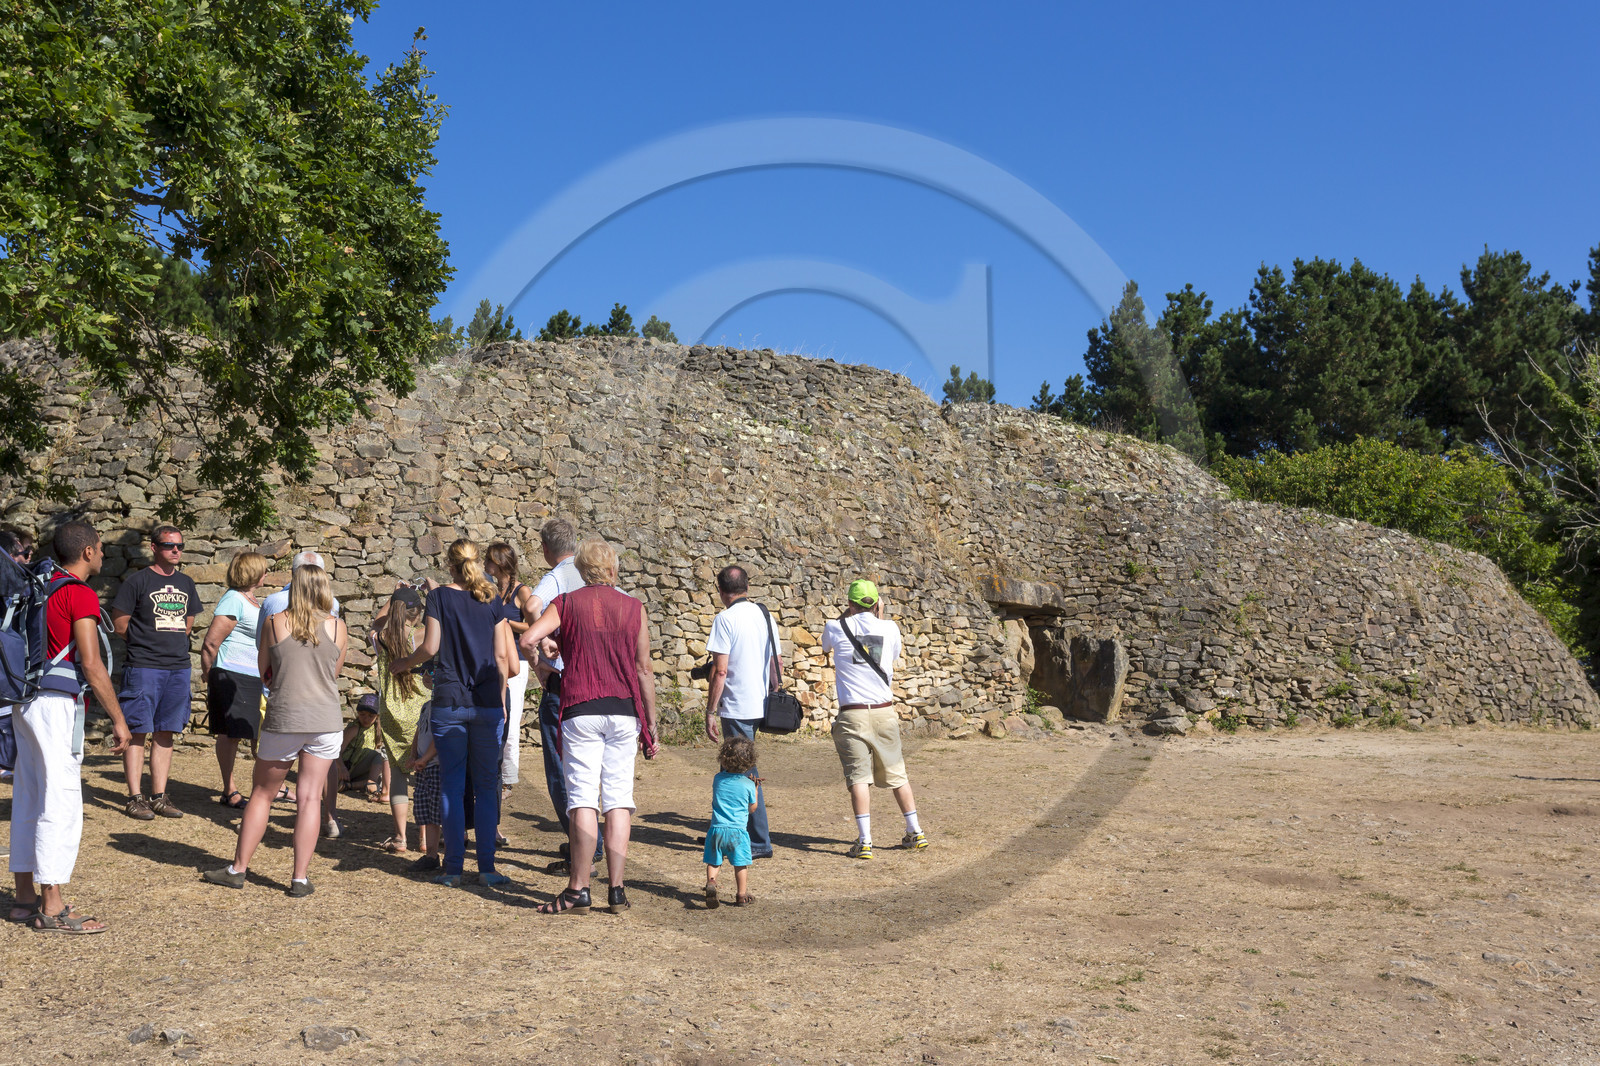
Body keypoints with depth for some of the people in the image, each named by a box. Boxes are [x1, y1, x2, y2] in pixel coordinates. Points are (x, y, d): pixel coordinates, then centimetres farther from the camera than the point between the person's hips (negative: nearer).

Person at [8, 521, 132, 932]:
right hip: (56, 704, -9)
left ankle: (25, 897, 21)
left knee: (28, 799, 13)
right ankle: (51, 908, -3)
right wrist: (119, 719, -11)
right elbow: (91, 665, -16)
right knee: (61, 802, -6)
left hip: (27, 701, 9)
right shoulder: (80, 594, -12)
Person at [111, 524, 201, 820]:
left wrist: (172, 643, 13)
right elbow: (119, 623, -3)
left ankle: (159, 796, 14)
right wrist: (144, 643, 4)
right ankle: (135, 798, 3)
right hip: (144, 667, -5)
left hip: (179, 667, 5)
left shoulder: (185, 583, 13)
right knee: (138, 731, -3)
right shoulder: (138, 581, -4)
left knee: (166, 733, 8)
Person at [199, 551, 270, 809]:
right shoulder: (233, 600, -13)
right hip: (231, 675, -9)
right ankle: (229, 792, 7)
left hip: (255, 678, 9)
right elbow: (210, 643, -16)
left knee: (259, 733, 12)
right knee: (230, 733, -1)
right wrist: (211, 678, -9)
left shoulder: (253, 600, 15)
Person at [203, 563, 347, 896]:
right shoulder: (337, 626, 1)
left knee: (262, 793, 13)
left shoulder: (274, 623, -1)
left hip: (283, 718, -1)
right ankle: (300, 878, 3)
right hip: (326, 720, 1)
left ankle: (238, 868, 22)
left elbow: (263, 671, 9)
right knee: (310, 797, 3)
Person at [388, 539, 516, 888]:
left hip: (449, 702, -1)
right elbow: (502, 655, 5)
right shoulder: (491, 601, 6)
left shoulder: (439, 597, 0)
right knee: (486, 785, 6)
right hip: (487, 703, 2)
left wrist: (402, 664, 12)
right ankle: (486, 867, 6)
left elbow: (430, 647, -6)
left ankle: (453, 867, 6)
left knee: (453, 785, 4)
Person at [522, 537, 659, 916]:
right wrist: (651, 722, 12)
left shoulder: (566, 603, 4)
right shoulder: (633, 607, 8)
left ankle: (578, 889, -1)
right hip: (624, 711, 2)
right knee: (618, 799, 5)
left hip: (581, 711, -1)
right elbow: (644, 668, 7)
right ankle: (616, 891, 6)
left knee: (583, 798, 0)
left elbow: (528, 638, -10)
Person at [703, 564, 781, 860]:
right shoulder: (766, 616, 9)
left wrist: (710, 711, -10)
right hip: (760, 705, 8)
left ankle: (760, 843, 2)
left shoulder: (726, 618, -12)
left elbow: (720, 670, -15)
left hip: (737, 708, -8)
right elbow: (777, 664, 13)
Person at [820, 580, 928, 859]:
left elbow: (825, 648, 24)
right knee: (896, 773, 14)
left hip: (852, 714, -2)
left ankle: (864, 841, -11)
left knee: (858, 777, -4)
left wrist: (844, 615, 28)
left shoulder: (836, 628, 1)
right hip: (885, 712, 3)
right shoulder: (890, 628, 4)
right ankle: (916, 832, 22)